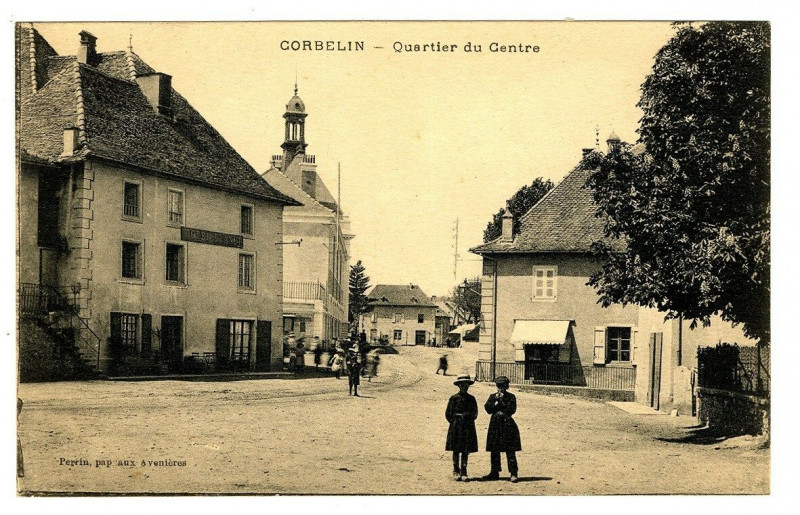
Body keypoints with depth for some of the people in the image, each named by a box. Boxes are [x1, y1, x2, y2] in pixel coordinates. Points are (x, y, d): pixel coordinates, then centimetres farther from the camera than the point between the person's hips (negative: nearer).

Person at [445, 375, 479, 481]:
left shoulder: (471, 399, 7)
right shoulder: (454, 398, -1)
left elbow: (475, 414, 12)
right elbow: (448, 414, 1)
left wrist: (468, 416, -2)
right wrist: (455, 423, -2)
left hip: (468, 427, 2)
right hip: (456, 427, -2)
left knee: (466, 451, 3)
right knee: (456, 450, 2)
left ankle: (463, 472, 9)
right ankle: (456, 471, 11)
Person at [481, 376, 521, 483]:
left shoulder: (511, 397, 1)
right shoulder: (492, 396, 12)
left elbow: (512, 410, -10)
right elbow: (488, 409, 1)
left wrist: (502, 400, -10)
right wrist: (496, 400, -9)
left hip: (507, 425, -4)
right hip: (495, 425, 4)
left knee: (510, 451, -7)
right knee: (494, 450, 8)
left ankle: (513, 474, -6)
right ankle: (495, 472, 18)